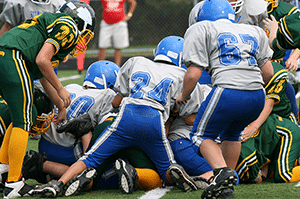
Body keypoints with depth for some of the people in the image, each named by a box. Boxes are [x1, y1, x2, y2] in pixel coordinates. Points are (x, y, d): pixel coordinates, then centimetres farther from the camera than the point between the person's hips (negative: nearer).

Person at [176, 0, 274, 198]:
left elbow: (193, 74, 3)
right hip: (257, 97, 5)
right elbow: (268, 72, 21)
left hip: (228, 92, -5)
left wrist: (183, 96, 21)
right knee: (231, 133, 30)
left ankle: (222, 170, -10)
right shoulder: (254, 32, 25)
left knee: (202, 135, 15)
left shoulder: (202, 30, 11)